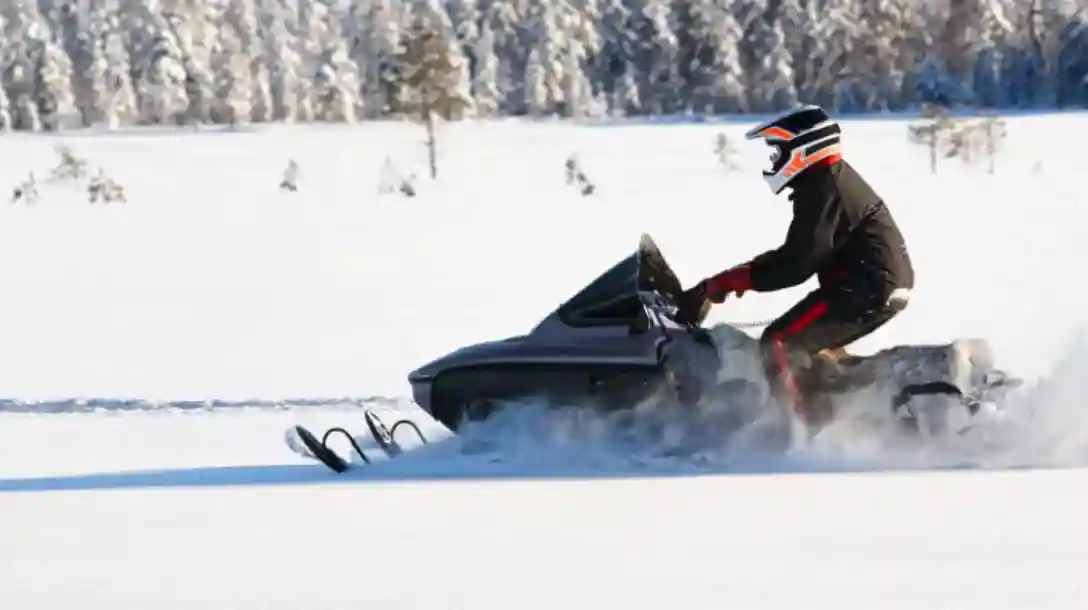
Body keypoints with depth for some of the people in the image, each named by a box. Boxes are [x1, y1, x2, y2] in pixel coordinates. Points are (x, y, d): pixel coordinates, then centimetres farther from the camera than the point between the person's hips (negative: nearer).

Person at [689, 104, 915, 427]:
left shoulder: (821, 192, -16)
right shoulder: (835, 179, 16)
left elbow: (797, 265, -20)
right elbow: (797, 252, 22)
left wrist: (733, 279, -16)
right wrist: (746, 273, 14)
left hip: (864, 289, -11)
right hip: (886, 283, 11)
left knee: (780, 344, -13)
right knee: (812, 346, 26)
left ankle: (814, 428, -18)